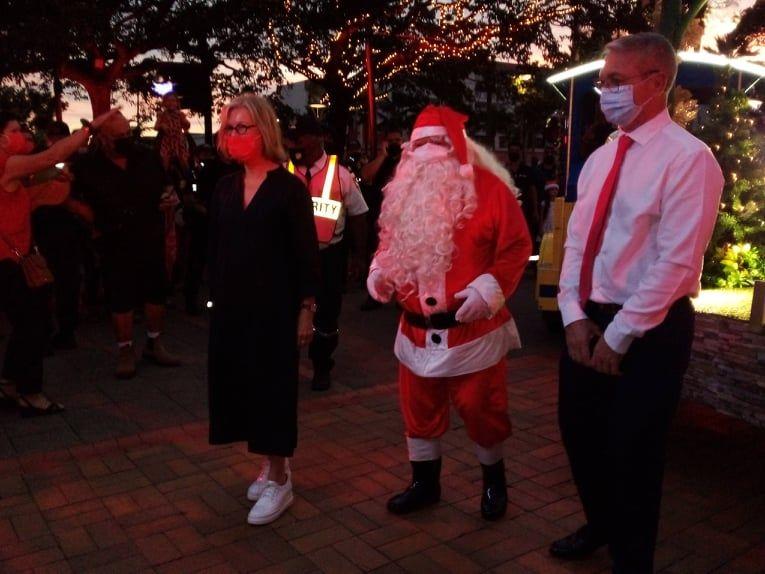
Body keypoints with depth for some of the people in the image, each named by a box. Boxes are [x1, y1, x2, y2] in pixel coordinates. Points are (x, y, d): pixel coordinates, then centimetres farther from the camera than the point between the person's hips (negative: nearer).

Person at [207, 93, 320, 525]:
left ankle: (279, 480, 13)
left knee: (272, 387, 0)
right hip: (232, 305, 6)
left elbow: (307, 253, -9)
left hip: (275, 304, -6)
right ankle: (274, 463, 28)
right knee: (242, 384, 10)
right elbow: (216, 249, 12)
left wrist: (307, 309, -12)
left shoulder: (289, 187, -8)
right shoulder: (225, 189, 8)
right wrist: (215, 298, 10)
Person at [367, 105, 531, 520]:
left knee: (481, 410, 9)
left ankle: (494, 481, 34)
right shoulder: (404, 191, 8)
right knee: (419, 410, 16)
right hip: (417, 330, 5)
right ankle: (424, 482, 36)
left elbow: (516, 247, -10)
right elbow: (390, 245, 18)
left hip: (473, 330, -5)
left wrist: (489, 289, -22)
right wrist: (380, 272, -1)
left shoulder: (489, 188, -9)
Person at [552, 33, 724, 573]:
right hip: (589, 320, 7)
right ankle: (600, 525, 45)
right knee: (580, 434, 18)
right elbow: (576, 241, 8)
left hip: (648, 331, -7)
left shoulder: (688, 157, -14)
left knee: (631, 451, 6)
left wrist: (619, 335, -17)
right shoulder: (600, 158, 9)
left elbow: (675, 263, -19)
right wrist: (575, 316, -4)